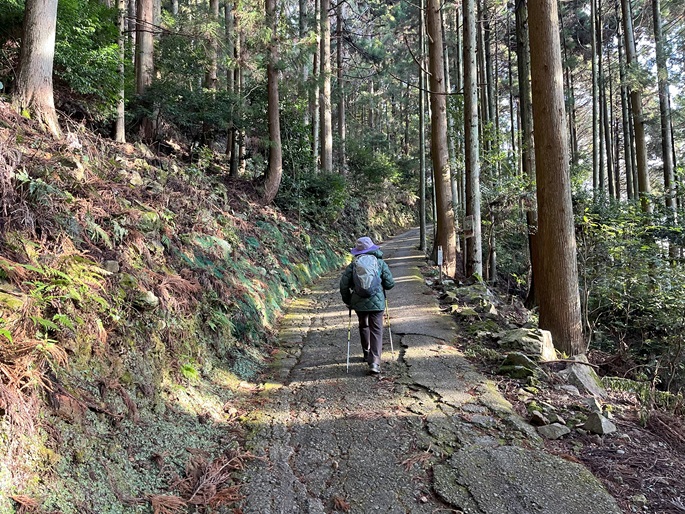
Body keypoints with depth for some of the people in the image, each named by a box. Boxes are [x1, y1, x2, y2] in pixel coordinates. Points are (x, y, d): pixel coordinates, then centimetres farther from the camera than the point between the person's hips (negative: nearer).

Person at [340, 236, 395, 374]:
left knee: (363, 326, 24)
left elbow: (344, 284, -3)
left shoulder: (353, 264, 0)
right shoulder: (380, 263, -1)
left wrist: (347, 301, 11)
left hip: (359, 302, 2)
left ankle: (367, 354, 38)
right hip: (377, 302, -2)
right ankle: (374, 362, -10)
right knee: (376, 330, 2)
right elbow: (390, 284, -2)